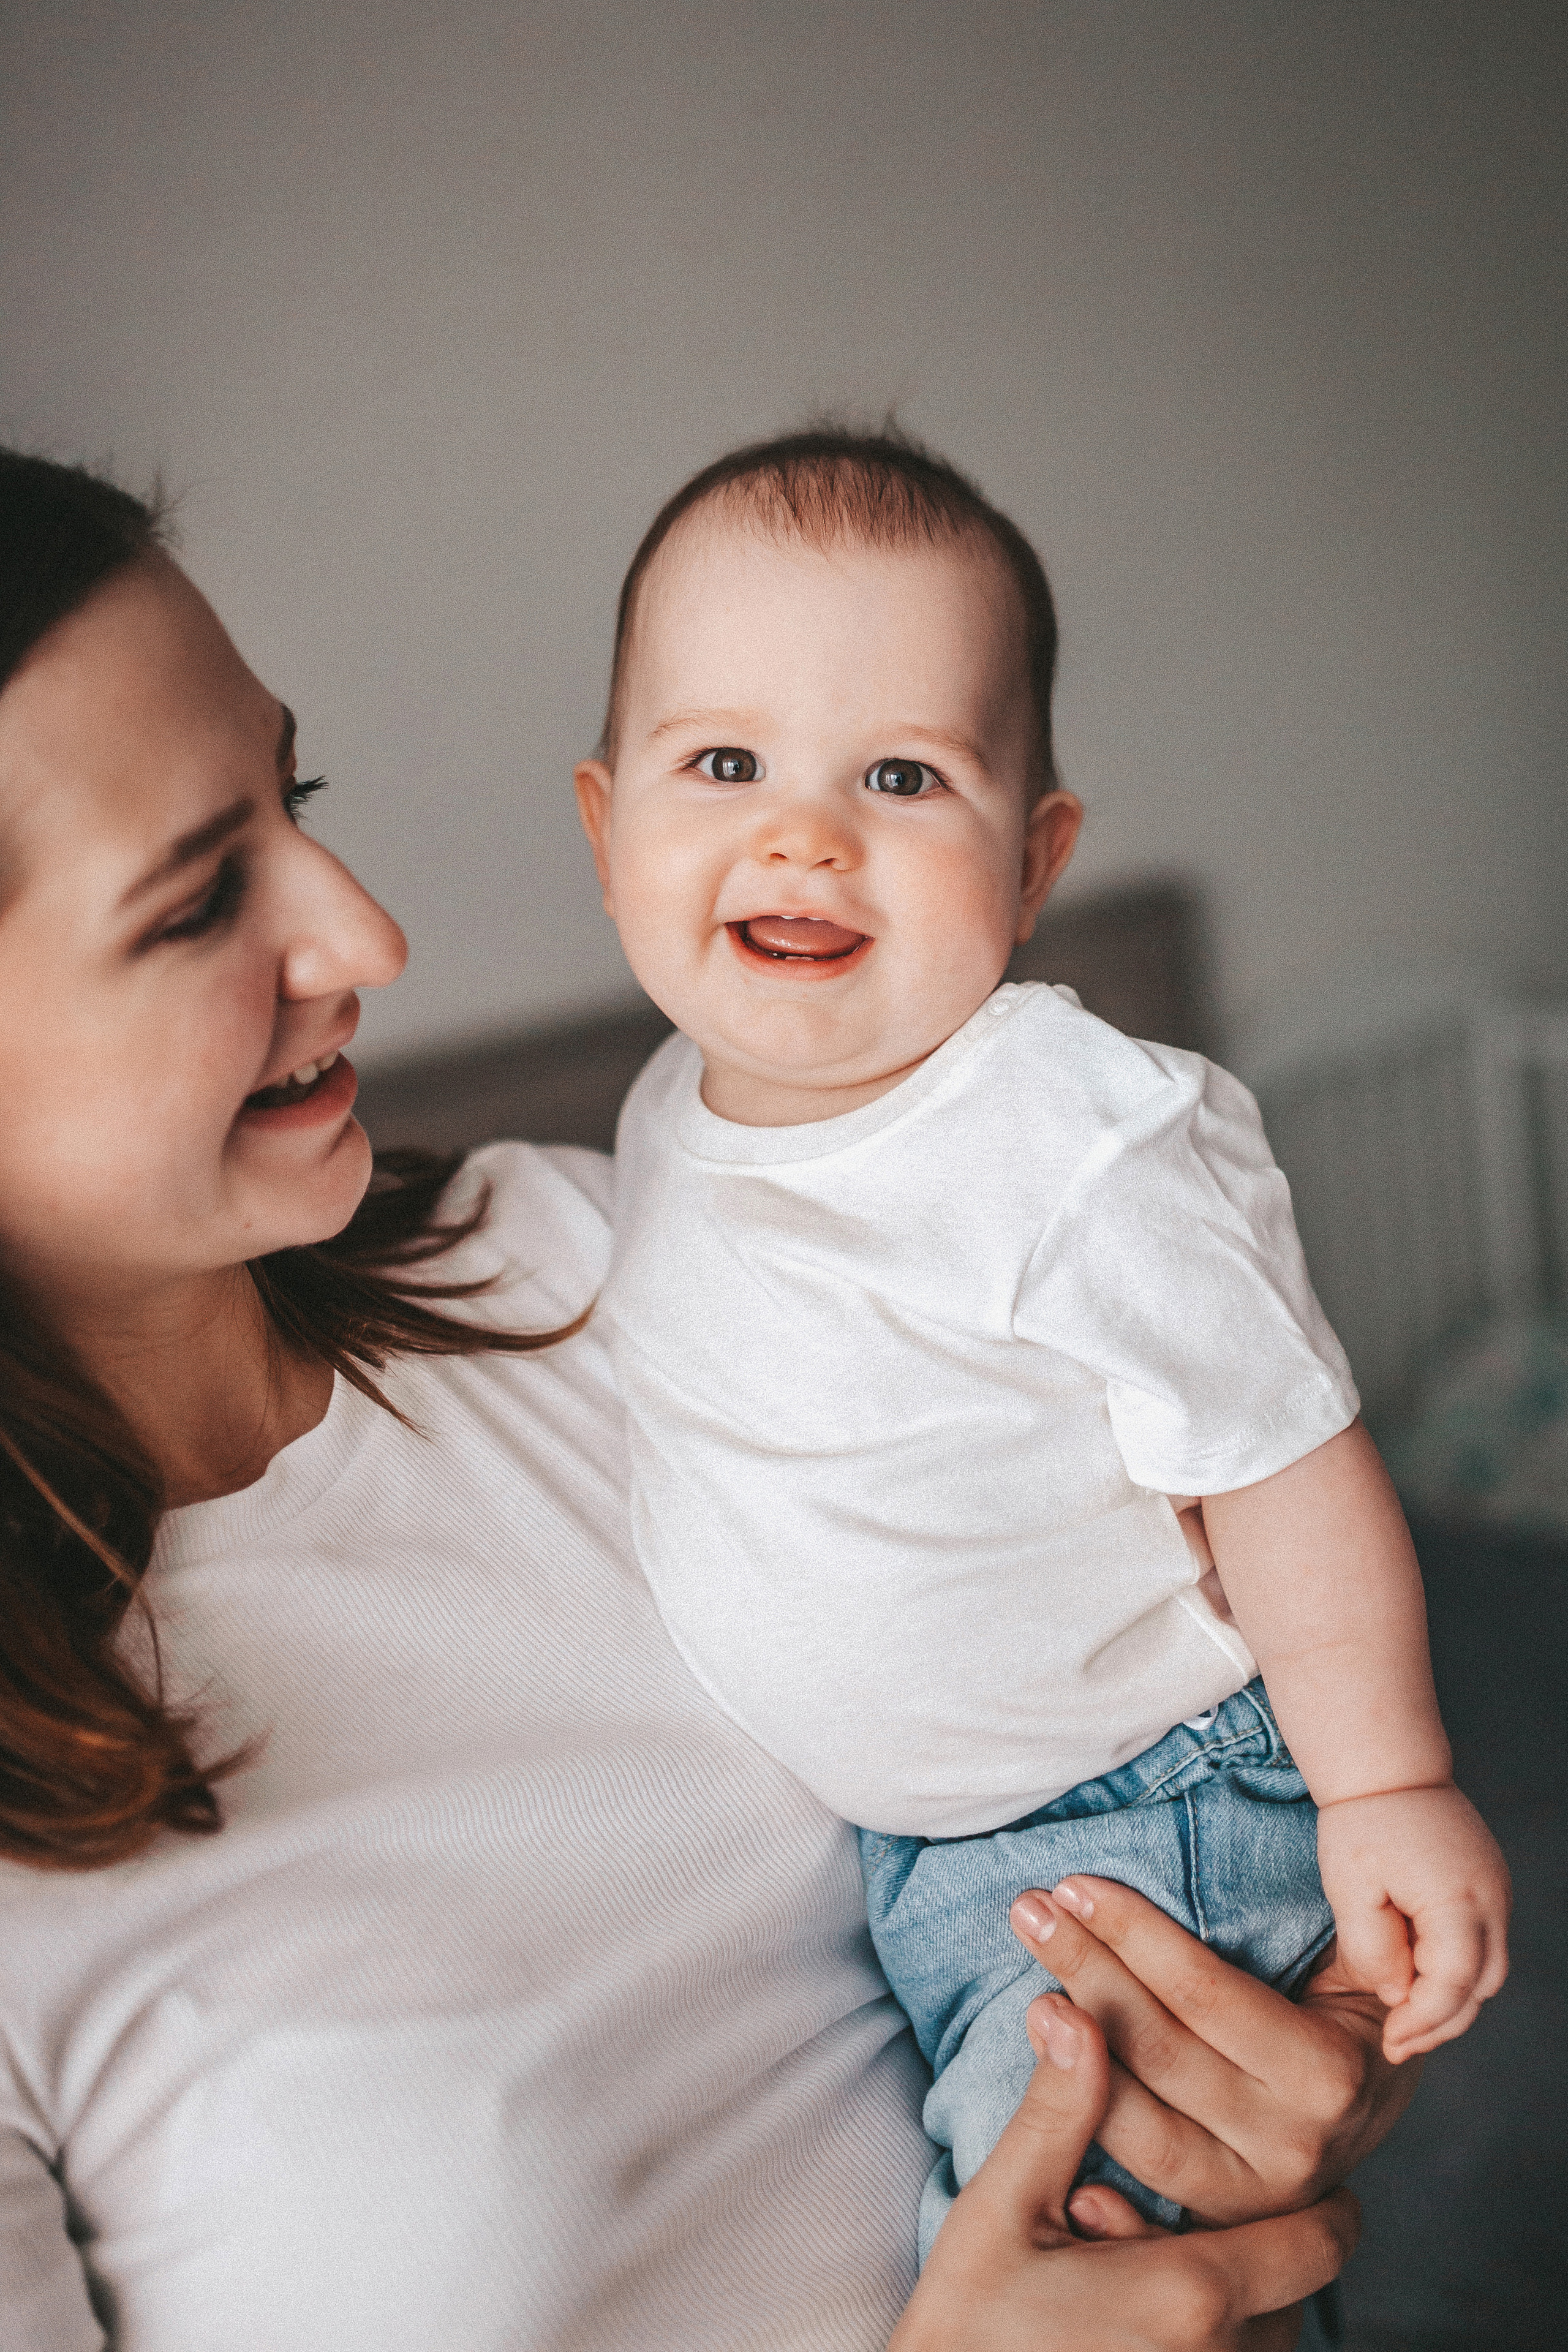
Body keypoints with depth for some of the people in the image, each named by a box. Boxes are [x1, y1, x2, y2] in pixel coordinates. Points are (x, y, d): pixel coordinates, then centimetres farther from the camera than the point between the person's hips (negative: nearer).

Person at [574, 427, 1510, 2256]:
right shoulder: (677, 1109, -7)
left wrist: (1385, 1788, -13)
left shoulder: (1094, 1163, -30)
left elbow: (1286, 1468, -20)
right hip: (845, 1810, 7)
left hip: (1130, 1821, -7)